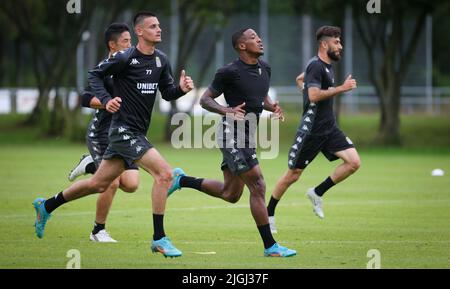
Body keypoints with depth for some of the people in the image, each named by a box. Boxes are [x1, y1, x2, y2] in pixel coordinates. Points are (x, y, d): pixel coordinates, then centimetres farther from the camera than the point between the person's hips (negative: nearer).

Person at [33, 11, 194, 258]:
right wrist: (106, 100, -19)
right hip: (124, 130, -8)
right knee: (164, 173, -19)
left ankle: (46, 206, 35)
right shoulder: (124, 58, -12)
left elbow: (167, 93, 13)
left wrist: (181, 88, -8)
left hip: (137, 133, 8)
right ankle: (159, 239, -13)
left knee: (98, 184, 18)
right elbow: (94, 75, -4)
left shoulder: (161, 60, 8)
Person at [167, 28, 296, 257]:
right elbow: (205, 99, -8)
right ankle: (270, 246, -6)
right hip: (232, 136, -9)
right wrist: (228, 111, -26)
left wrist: (273, 107, 2)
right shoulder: (230, 72, -15)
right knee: (257, 186, -11)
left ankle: (181, 180, 32)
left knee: (230, 194, 17)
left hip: (246, 136, 9)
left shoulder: (265, 68, 8)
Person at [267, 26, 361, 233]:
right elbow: (314, 95, -28)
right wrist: (341, 88, -24)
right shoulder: (316, 66, -14)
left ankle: (317, 193, 5)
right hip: (311, 129, -8)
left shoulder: (327, 66, 14)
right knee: (293, 175, 0)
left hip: (329, 128, 8)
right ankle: (268, 214, 18)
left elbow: (300, 79, 31)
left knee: (354, 162, -10)